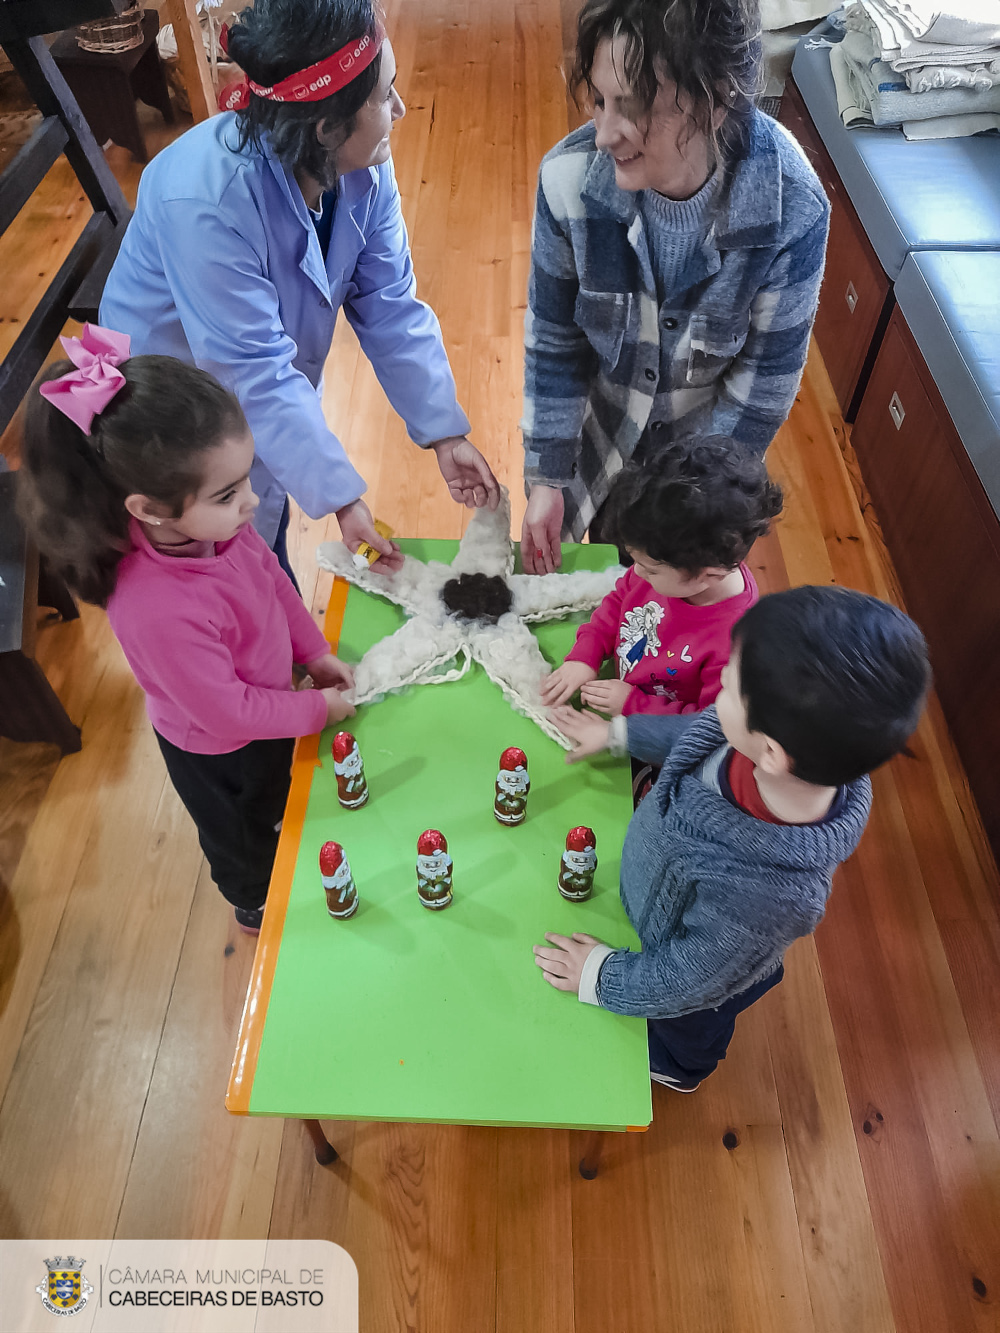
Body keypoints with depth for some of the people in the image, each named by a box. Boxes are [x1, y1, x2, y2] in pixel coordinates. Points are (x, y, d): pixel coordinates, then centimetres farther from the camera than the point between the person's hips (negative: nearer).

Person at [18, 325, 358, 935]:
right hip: (218, 754, -5)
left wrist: (314, 652, -1)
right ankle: (256, 905, 60)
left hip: (264, 717, 6)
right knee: (239, 833, 28)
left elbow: (271, 576, -3)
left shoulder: (215, 525, -24)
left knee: (275, 795, 36)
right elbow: (227, 711, -32)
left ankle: (270, 830, 70)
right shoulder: (158, 611, -45)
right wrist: (318, 709, -20)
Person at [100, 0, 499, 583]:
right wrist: (341, 496, -36)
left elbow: (390, 309, -14)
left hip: (268, 399, 7)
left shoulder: (364, 166, -15)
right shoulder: (206, 200, -38)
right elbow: (253, 372, -37)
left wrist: (445, 434, -19)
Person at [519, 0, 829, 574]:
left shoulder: (794, 210, -30)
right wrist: (545, 477, -11)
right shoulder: (570, 176, -27)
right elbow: (553, 336, -14)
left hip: (708, 436, -1)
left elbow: (766, 376, -19)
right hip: (604, 425, 1)